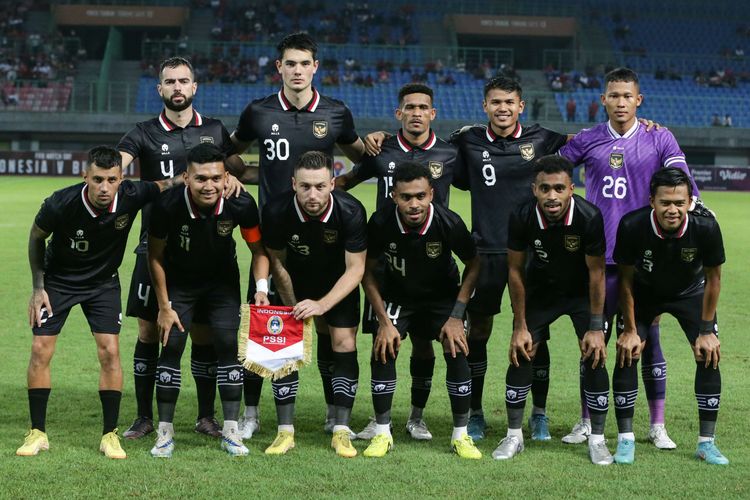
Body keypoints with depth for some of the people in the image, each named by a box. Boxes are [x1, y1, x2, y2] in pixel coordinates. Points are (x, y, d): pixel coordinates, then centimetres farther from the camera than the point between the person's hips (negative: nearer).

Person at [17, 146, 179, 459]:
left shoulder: (132, 196, -27)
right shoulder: (61, 203, -29)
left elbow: (170, 183, -9)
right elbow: (36, 237, -7)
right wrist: (38, 287, -5)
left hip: (104, 282, 1)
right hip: (58, 279, -1)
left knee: (109, 351, -9)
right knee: (40, 350, -6)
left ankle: (110, 435, 1)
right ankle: (38, 433, 6)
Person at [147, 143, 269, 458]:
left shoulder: (241, 205, -28)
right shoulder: (168, 205, -30)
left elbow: (258, 248, -8)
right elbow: (155, 256, -12)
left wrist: (261, 287, -23)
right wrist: (164, 307, -9)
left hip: (223, 282, 1)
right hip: (179, 282, -1)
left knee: (228, 345, -8)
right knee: (172, 346, -8)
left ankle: (231, 431, 1)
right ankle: (165, 431, 2)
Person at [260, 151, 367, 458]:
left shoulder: (350, 211, -30)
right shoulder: (276, 212, -28)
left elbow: (355, 269, -22)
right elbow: (277, 263, -10)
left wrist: (321, 305, -33)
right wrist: (297, 309, -6)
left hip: (340, 283, -1)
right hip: (295, 282, 1)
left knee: (344, 343, -9)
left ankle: (341, 432, -1)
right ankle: (285, 432, 0)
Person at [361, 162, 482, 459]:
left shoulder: (449, 223, -29)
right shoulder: (381, 223, -27)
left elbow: (473, 265, -11)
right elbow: (368, 272, -11)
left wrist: (456, 316, -16)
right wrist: (384, 321, -16)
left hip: (443, 295, -1)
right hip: (397, 295, 1)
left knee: (457, 353, -16)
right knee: (383, 352, -16)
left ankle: (461, 435, -1)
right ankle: (382, 433, -1)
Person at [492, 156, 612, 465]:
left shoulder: (589, 218, -31)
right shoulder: (522, 218, -26)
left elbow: (596, 272, -18)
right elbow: (515, 271, -12)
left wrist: (596, 327, -17)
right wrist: (520, 326, -9)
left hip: (582, 292, -1)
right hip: (540, 289, 2)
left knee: (595, 357, -11)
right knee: (521, 355, -5)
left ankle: (597, 439, 2)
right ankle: (514, 436, 9)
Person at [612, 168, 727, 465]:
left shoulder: (705, 227, -31)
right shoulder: (632, 226, -32)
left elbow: (713, 279, -14)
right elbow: (626, 279, -15)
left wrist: (706, 331, -11)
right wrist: (631, 330, -11)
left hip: (690, 292, 1)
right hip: (644, 293, 0)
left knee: (709, 357, -9)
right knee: (627, 354, -13)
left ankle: (706, 442, 3)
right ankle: (625, 439, -1)